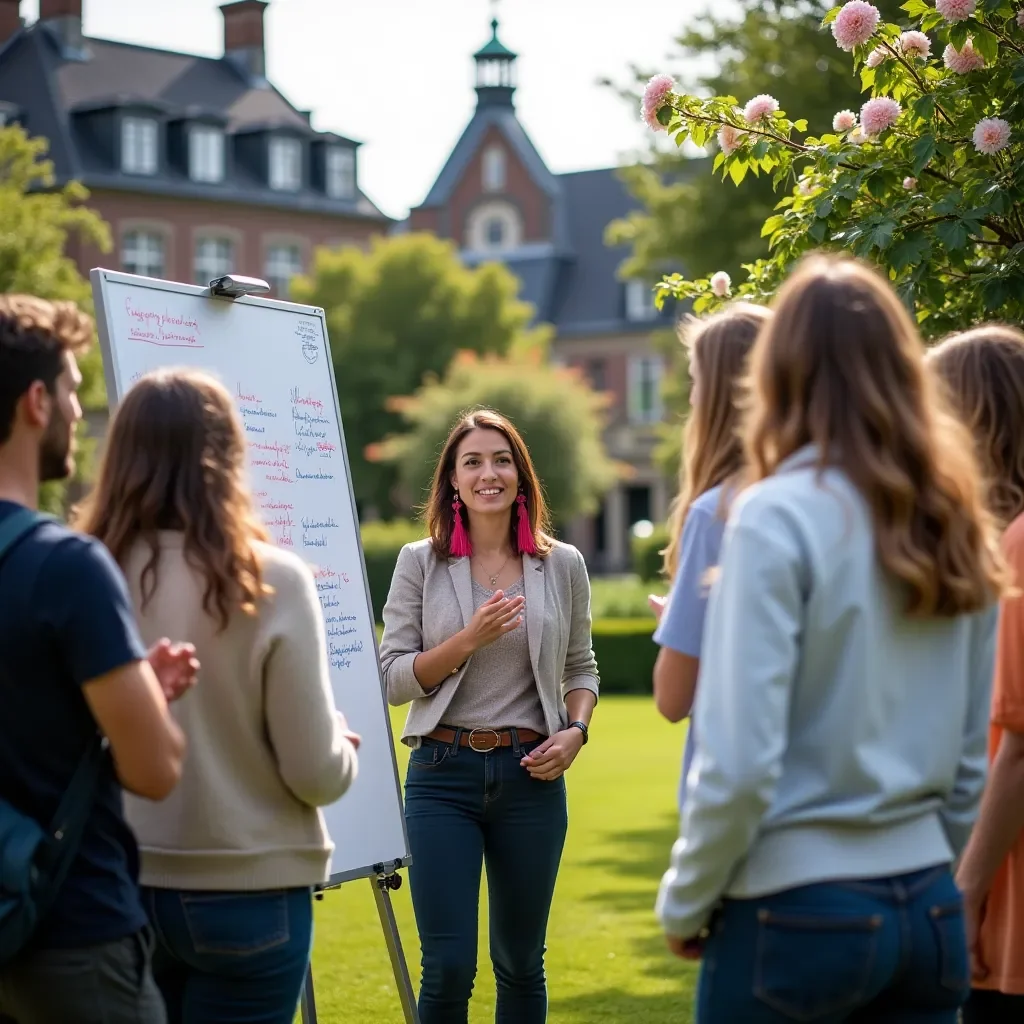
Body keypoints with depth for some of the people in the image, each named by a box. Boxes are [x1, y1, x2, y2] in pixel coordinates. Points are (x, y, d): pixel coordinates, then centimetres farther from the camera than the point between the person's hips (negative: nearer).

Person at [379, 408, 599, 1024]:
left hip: (531, 775, 2)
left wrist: (575, 731, -5)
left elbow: (581, 667, 14)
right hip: (444, 773, -2)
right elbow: (395, 679, -2)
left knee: (520, 962, 12)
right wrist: (470, 637, -16)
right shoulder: (420, 563, 1)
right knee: (448, 966, -6)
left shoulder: (562, 565, 5)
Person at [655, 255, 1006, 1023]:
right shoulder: (954, 524, 5)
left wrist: (684, 903, -3)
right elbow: (972, 760, 12)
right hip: (931, 910, 6)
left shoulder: (779, 517, -13)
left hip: (799, 912, -5)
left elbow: (740, 763, -16)